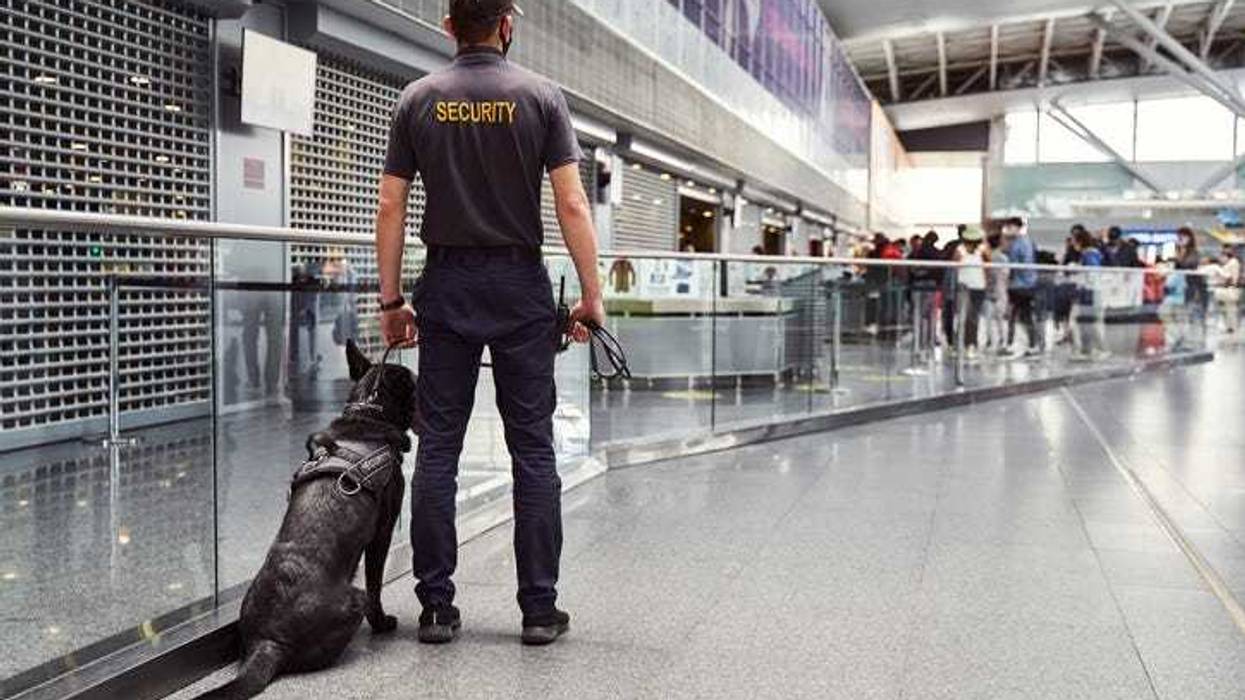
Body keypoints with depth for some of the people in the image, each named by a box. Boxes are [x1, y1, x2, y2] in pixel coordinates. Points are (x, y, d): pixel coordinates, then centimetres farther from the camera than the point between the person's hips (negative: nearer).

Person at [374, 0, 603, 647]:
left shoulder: (418, 99, 4)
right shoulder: (541, 96, -1)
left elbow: (391, 208, 2)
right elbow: (572, 206, -8)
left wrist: (391, 301, 8)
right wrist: (591, 297, -2)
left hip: (445, 288, 2)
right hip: (521, 289, -1)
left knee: (437, 448, 5)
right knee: (533, 449, 3)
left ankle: (437, 607, 7)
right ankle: (540, 609, 6)